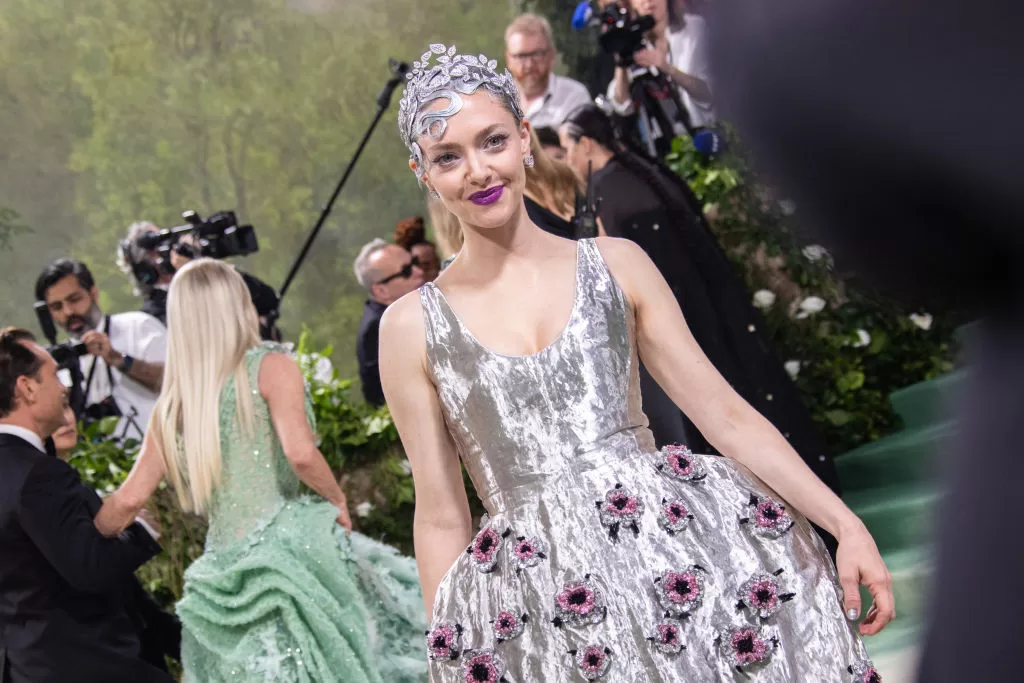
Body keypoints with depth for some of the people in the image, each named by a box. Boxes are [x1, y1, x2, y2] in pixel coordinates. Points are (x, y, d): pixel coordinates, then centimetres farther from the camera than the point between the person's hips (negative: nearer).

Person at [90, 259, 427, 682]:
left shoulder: (172, 406, 13)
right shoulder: (269, 366, -1)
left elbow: (129, 499, 12)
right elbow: (301, 452, -15)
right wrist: (337, 499, 1)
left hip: (222, 565, 5)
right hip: (288, 545, -5)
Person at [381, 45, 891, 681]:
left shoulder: (615, 264, 8)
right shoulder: (413, 326, 5)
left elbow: (726, 414, 7)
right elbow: (442, 520, 7)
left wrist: (846, 523, 0)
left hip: (675, 535, 2)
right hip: (534, 600, -2)